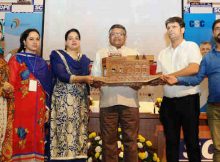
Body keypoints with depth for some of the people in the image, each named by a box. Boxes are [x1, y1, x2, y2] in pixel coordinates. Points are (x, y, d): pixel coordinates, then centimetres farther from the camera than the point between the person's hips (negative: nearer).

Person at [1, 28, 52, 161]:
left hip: (38, 108, 4)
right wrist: (11, 107, -12)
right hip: (20, 106, -4)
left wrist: (47, 108, 7)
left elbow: (47, 88, 14)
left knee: (35, 141, 5)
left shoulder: (43, 64, 16)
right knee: (19, 141, -4)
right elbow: (11, 85, -3)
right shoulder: (16, 60, 4)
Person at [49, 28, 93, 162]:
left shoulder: (85, 59, 17)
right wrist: (84, 78, -18)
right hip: (63, 100, -4)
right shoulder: (57, 55, 3)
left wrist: (88, 103, 10)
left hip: (81, 101, 4)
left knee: (79, 133, 1)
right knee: (64, 132, -8)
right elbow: (62, 76, -12)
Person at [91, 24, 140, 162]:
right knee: (109, 140, 5)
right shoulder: (101, 54, 14)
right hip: (108, 102, 0)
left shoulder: (134, 53, 15)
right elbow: (95, 80, 6)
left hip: (129, 102, 0)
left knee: (131, 140, 3)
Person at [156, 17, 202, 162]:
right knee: (171, 140, 11)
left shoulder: (191, 47, -1)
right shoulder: (163, 53, 16)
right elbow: (159, 75, 13)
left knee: (191, 139, 3)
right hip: (168, 101, 5)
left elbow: (194, 69, -16)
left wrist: (170, 76, -15)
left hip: (188, 100, -5)